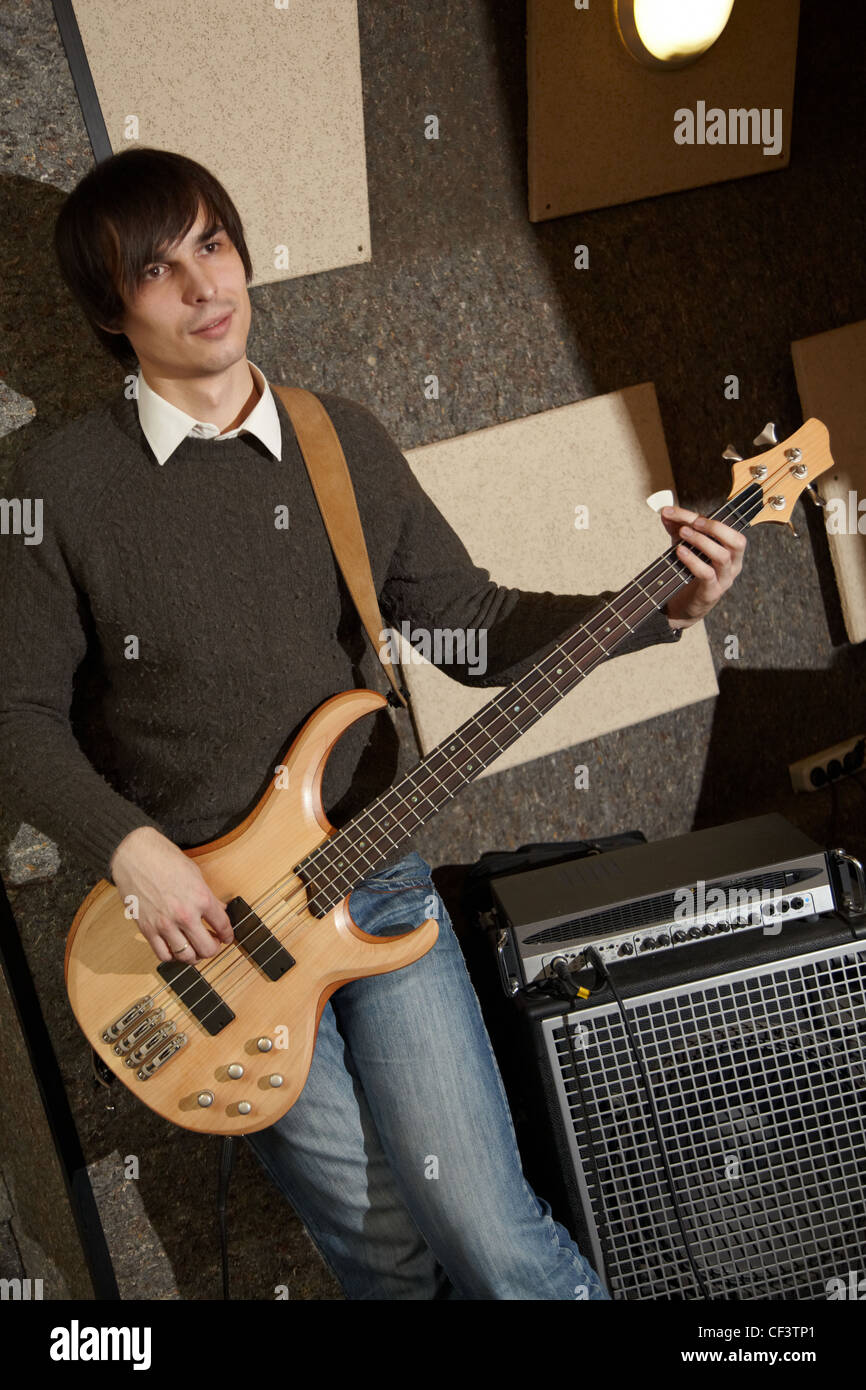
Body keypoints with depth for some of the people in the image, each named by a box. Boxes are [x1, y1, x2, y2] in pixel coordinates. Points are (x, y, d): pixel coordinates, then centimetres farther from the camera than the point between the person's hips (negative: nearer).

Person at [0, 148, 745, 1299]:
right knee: (385, 1248, 7)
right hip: (194, 919, -2)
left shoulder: (344, 440, 6)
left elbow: (474, 623, 8)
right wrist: (134, 850, -17)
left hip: (375, 881, 2)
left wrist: (662, 610, -4)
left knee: (489, 1235, -5)